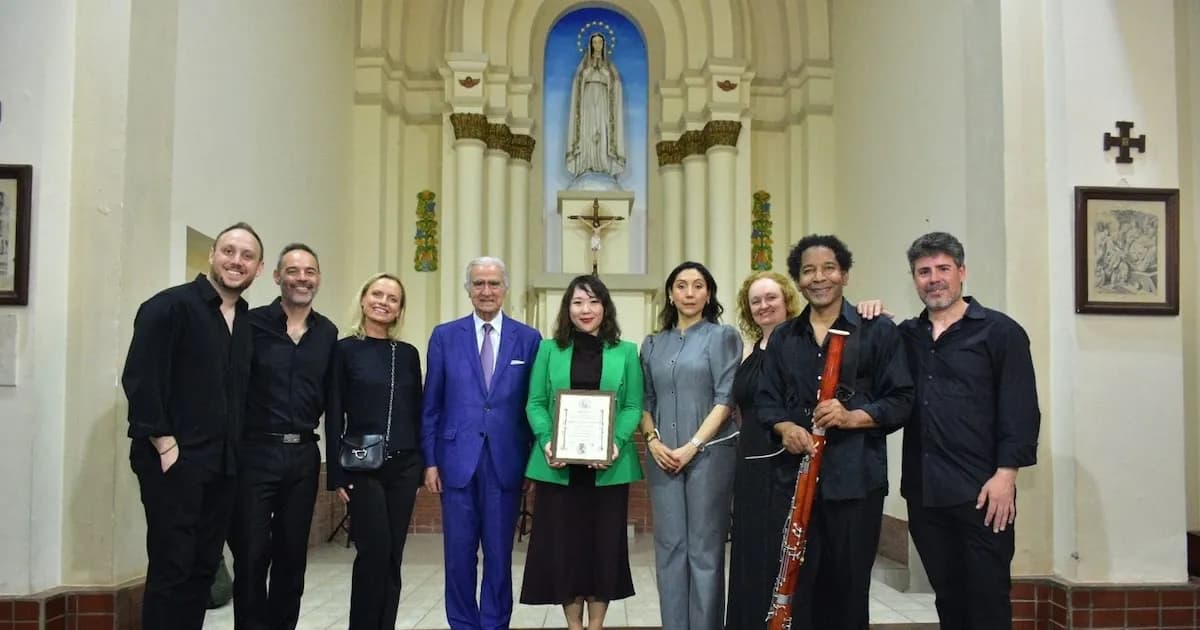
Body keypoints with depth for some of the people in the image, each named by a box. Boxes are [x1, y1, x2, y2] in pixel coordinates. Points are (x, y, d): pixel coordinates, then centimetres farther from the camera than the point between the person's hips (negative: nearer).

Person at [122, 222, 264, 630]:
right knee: (171, 569, -2)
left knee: (204, 568, 12)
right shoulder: (170, 305, -9)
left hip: (223, 464, 7)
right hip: (173, 461, -6)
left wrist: (237, 449, 8)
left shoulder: (250, 321, 12)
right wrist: (165, 445, -17)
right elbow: (138, 379, -15)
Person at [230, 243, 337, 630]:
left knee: (292, 554, 11)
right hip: (256, 451, -3)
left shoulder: (328, 333, 7)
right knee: (251, 554, 2)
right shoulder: (253, 322, -5)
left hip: (304, 455, 4)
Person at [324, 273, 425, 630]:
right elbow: (334, 416, -3)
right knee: (374, 552, -7)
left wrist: (421, 463, 8)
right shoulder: (345, 350, -1)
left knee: (392, 555, 7)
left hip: (403, 465, 4)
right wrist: (336, 474, -7)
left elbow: (416, 412, 12)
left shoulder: (407, 354, 9)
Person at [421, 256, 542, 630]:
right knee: (459, 553, 6)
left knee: (499, 553, 7)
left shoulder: (528, 339, 3)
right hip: (458, 459, 0)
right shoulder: (445, 336, 4)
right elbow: (431, 406, 5)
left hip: (506, 462, 0)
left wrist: (533, 460, 1)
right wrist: (430, 460, 0)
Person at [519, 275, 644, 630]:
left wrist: (617, 443, -16)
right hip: (558, 466, 0)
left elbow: (633, 407, 1)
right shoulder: (549, 349, 7)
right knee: (563, 542, 5)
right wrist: (546, 441, -14)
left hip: (608, 466, 0)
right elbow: (535, 403, 3)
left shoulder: (626, 352, 5)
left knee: (605, 542, 6)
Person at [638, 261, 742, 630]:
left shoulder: (723, 336, 0)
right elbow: (646, 401, 14)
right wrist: (652, 440, -4)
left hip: (709, 454, -4)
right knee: (669, 547, 7)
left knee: (705, 548, 1)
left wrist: (693, 445, -14)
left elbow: (726, 399, -8)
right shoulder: (653, 344, 12)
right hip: (663, 457, 4)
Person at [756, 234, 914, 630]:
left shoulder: (878, 331, 2)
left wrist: (853, 417, -18)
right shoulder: (783, 338, 14)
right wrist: (784, 427, -9)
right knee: (793, 585, 5)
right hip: (793, 478, 3)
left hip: (857, 479, -2)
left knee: (848, 587, 5)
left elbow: (901, 401, -1)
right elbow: (766, 401, 12)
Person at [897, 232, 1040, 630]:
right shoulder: (906, 336, 11)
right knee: (948, 597, 15)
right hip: (923, 491, 4)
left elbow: (1021, 410, -6)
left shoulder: (999, 331, -2)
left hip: (981, 491, -4)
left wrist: (1006, 474, -15)